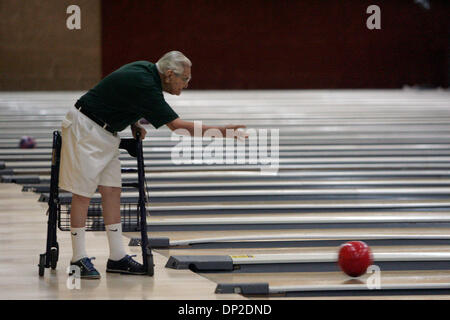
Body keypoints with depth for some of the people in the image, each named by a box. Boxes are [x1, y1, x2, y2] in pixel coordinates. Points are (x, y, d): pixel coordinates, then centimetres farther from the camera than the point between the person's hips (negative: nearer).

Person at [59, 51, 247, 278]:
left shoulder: (146, 70, 4)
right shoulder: (145, 85, -25)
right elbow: (177, 125, -24)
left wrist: (134, 125, 4)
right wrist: (222, 131, -21)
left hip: (105, 133, 10)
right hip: (85, 130, -10)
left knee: (112, 190, 5)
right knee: (83, 193, -6)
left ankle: (117, 257, 6)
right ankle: (79, 259, -2)